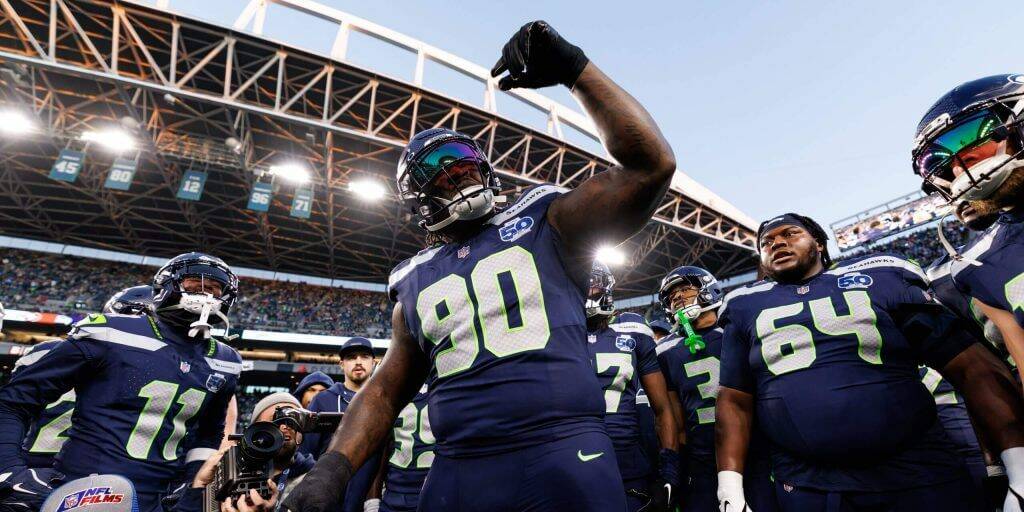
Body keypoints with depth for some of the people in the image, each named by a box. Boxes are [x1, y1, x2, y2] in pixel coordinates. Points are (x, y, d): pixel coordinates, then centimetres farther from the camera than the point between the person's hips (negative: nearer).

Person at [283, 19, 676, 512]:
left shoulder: (543, 225, 2)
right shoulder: (416, 282, 11)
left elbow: (649, 166, -7)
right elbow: (386, 390, 18)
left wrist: (576, 69, -9)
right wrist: (333, 466, 4)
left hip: (565, 459, -2)